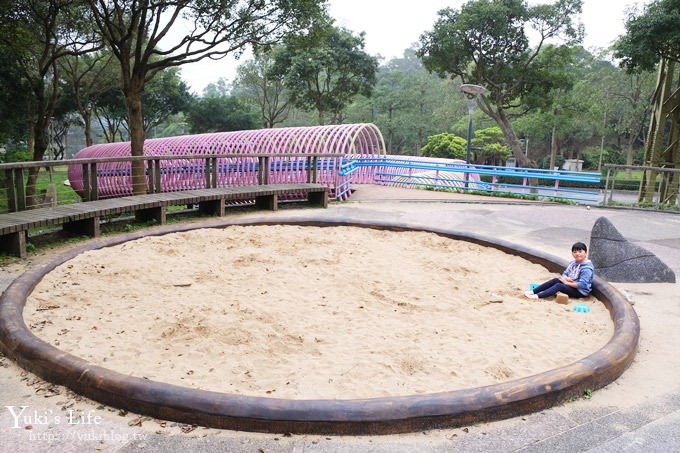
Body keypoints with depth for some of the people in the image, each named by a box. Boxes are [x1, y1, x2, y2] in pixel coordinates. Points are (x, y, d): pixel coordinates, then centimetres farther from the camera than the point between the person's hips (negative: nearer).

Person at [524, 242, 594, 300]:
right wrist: (566, 278, -14)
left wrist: (567, 283, -20)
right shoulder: (573, 263, 7)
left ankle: (538, 296, -38)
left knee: (559, 286, -27)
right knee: (556, 280, -11)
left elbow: (582, 284, -28)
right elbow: (564, 274, 11)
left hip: (580, 291, -8)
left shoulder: (586, 268, -21)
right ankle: (533, 291, -16)